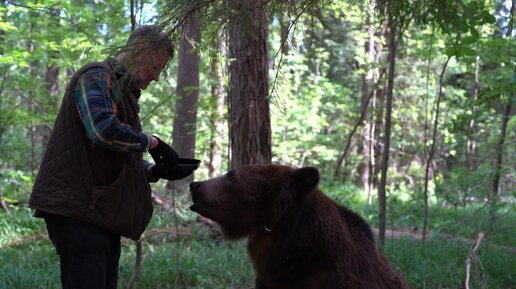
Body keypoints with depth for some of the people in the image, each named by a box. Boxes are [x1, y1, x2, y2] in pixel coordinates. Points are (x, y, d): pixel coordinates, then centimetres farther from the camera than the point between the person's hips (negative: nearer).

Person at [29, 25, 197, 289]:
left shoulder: (124, 93, 25)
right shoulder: (96, 77, -5)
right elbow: (102, 129, -26)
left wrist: (157, 171, 8)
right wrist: (152, 142, -12)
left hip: (103, 215, 10)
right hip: (77, 209, -9)